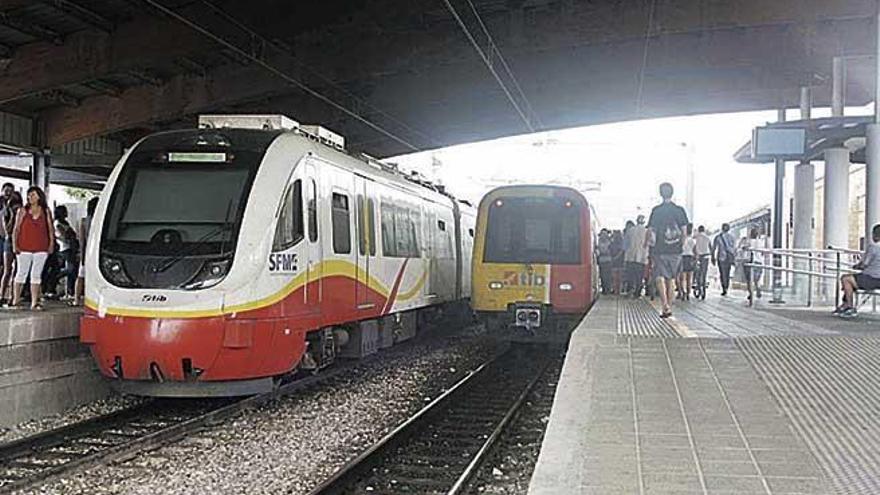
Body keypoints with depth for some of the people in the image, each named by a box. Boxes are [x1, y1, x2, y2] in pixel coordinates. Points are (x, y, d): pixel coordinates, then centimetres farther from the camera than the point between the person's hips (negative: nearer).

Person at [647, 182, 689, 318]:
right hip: (676, 251, 3)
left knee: (660, 278, -1)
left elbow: (651, 230, -4)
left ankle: (665, 306, -20)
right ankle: (669, 308, 14)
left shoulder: (656, 210, -3)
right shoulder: (680, 210, 3)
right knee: (671, 279, 11)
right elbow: (684, 232, 3)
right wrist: (681, 245, 14)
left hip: (660, 250, -3)